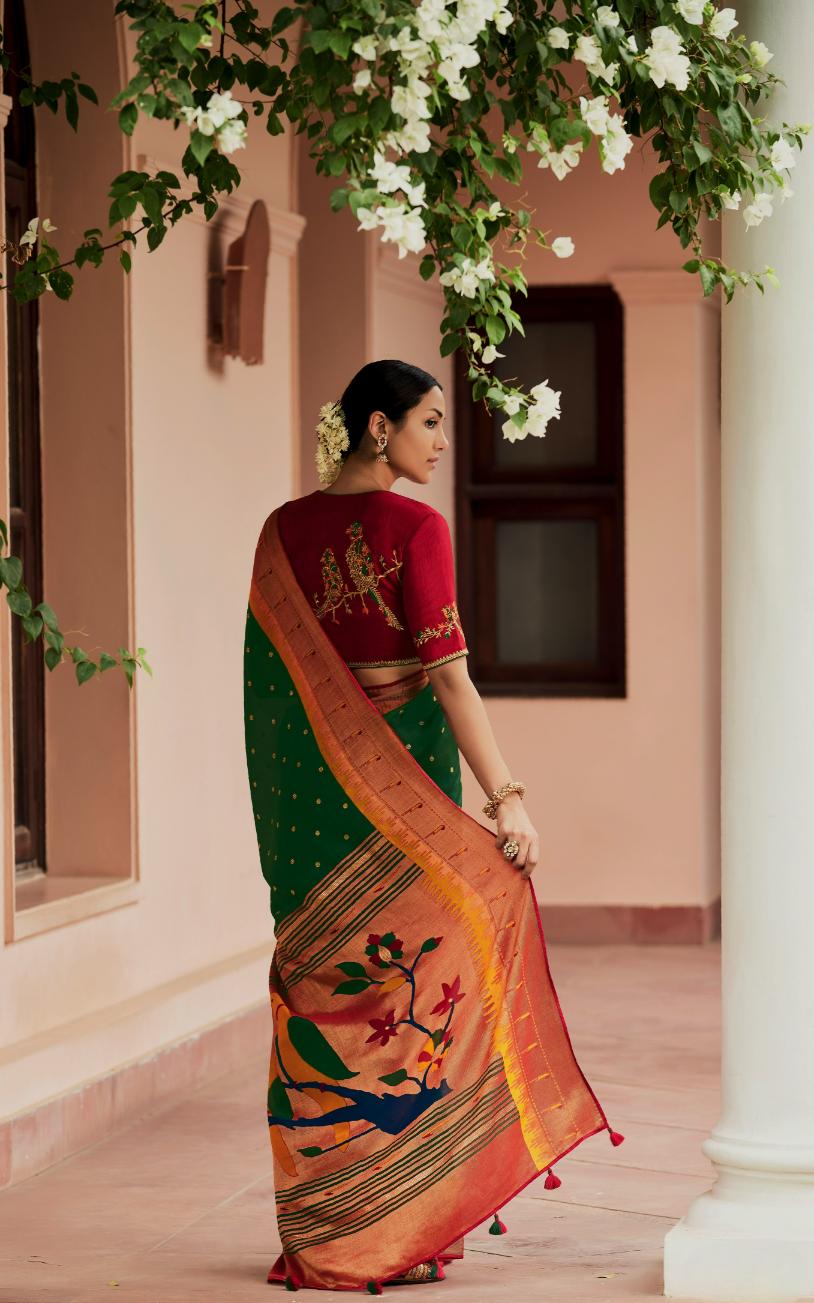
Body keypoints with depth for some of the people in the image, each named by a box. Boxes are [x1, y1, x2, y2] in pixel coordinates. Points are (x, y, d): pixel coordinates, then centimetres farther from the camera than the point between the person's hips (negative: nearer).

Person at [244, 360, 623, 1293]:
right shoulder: (414, 527, -11)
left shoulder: (284, 531, 6)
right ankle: (404, 1225, 5)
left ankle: (319, 1233, 13)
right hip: (403, 776, -5)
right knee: (410, 975, 2)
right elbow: (446, 672, -17)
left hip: (307, 785, 6)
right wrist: (504, 795, -16)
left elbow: (266, 674, 10)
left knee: (320, 981, 9)